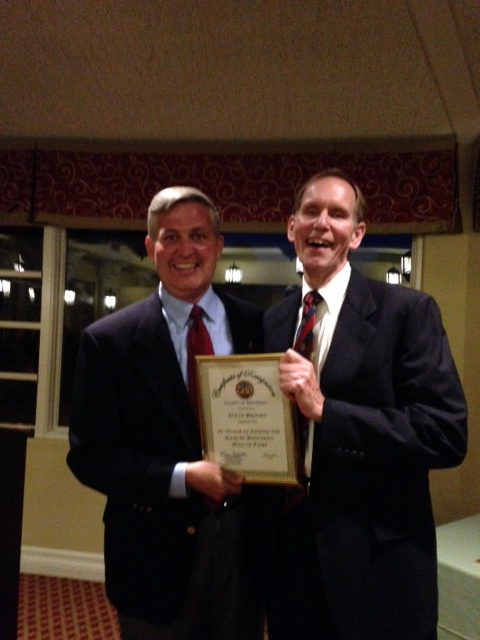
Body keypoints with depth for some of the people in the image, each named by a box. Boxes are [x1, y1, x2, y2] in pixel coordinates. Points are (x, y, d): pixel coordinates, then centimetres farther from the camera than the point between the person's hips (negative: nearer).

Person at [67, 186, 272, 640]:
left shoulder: (258, 326, -3)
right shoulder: (108, 340, -9)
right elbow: (89, 454, -9)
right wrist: (185, 476, -20)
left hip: (243, 546, 2)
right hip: (155, 553, -2)